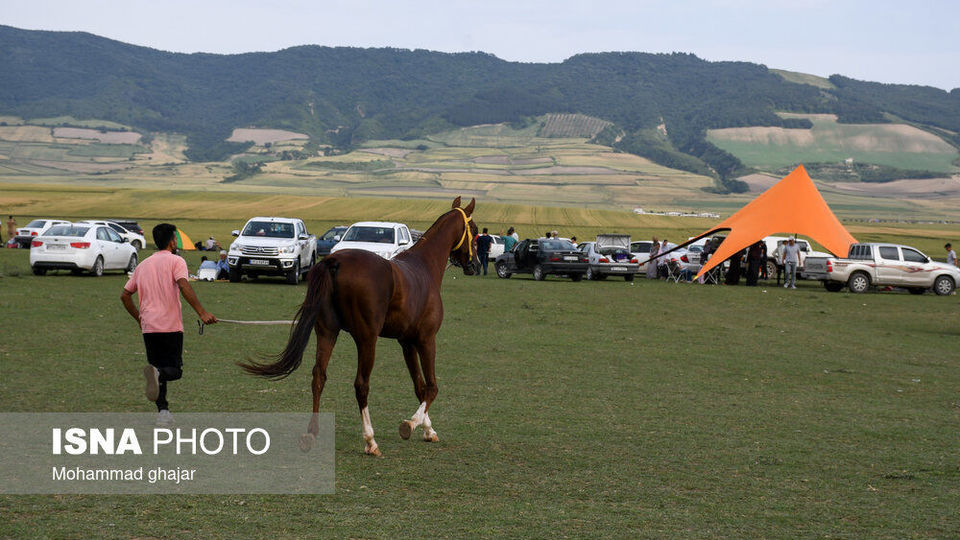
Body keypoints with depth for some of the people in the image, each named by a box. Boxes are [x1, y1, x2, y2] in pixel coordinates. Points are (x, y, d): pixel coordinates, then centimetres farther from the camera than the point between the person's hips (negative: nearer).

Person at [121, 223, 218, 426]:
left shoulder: (143, 265, 17)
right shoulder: (176, 261, -1)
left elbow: (125, 295, 19)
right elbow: (184, 286, -19)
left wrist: (139, 319, 29)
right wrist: (202, 313, -23)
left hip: (148, 327, 5)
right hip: (171, 326, -5)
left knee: (159, 371, 11)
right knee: (175, 370, -1)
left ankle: (163, 411, 0)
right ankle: (157, 373, -32)